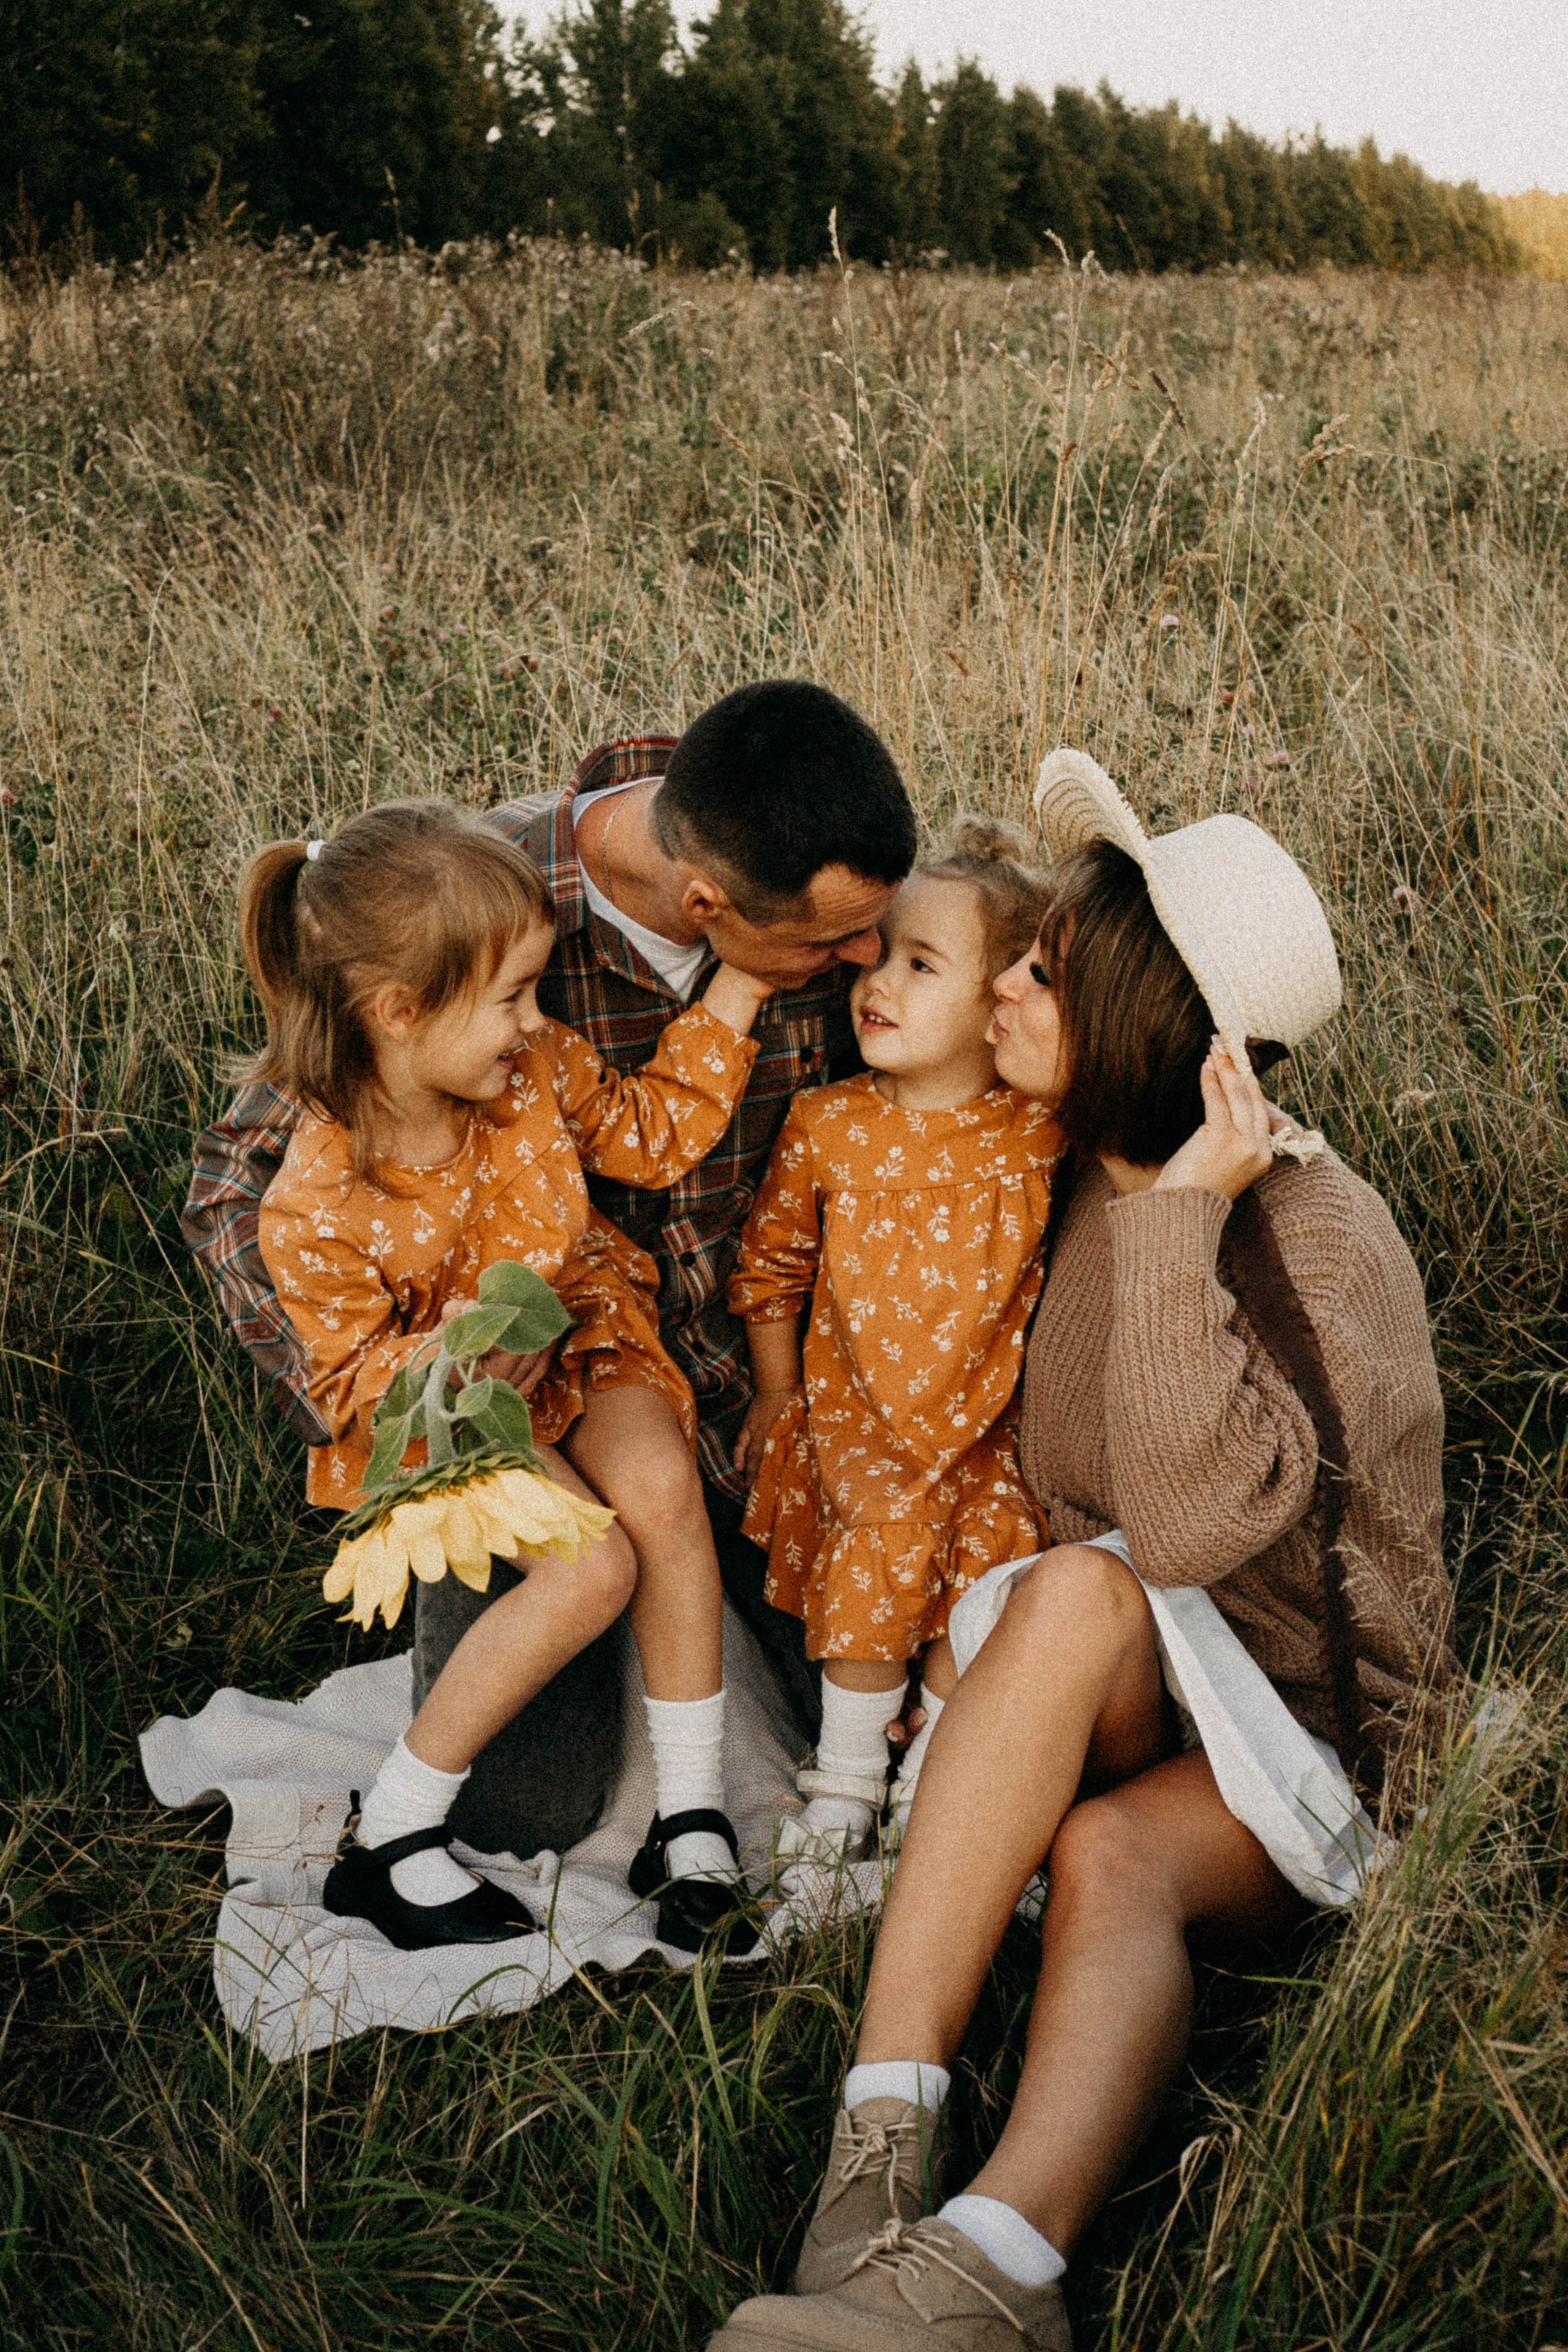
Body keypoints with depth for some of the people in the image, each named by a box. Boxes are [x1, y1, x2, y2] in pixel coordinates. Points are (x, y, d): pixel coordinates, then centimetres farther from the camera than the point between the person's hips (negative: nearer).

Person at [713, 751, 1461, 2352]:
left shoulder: (1323, 1240, -18)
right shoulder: (1072, 1180, 1)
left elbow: (1193, 1524, -32)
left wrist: (1179, 1224, -31)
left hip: (1303, 1739, -4)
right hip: (1108, 1715, 4)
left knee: (1110, 1850, -35)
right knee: (1078, 1588, -31)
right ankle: (885, 2148, -40)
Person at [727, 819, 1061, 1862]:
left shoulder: (1043, 1138, -13)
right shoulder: (828, 1126, -10)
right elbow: (772, 1261, 4)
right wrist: (778, 1393, 8)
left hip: (987, 1434, 0)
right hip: (855, 1424, 0)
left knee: (971, 1621, 2)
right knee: (867, 1602, 0)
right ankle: (846, 1778, 25)